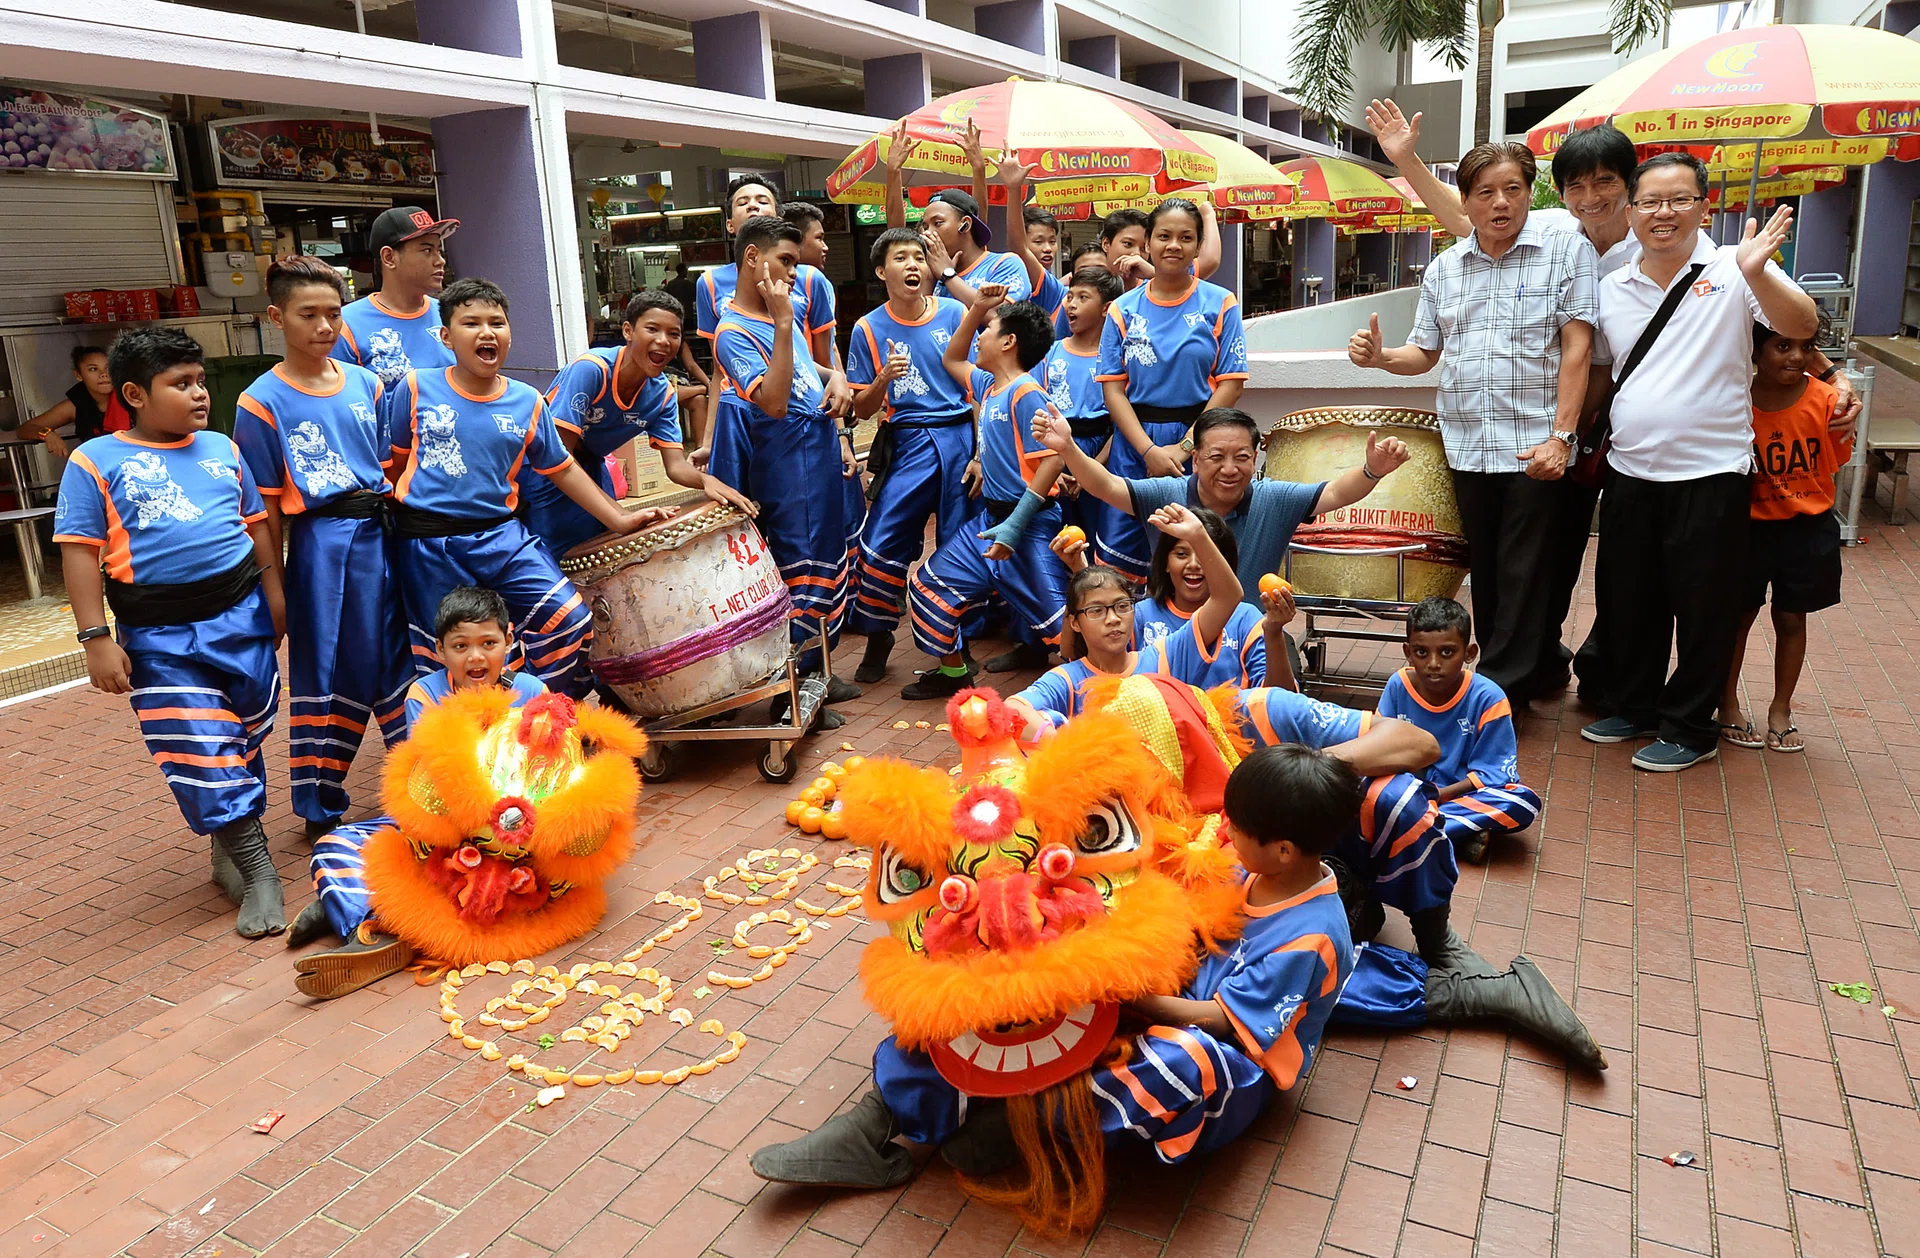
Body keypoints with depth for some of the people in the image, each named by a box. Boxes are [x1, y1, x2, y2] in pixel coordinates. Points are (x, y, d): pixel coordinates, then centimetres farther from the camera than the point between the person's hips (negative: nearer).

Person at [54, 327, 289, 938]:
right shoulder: (96, 461, -3)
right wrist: (97, 639, -10)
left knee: (245, 739, 12)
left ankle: (230, 845, 30)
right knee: (201, 753, -6)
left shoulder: (222, 448, 10)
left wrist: (274, 595, 16)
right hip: (161, 637, -4)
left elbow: (256, 523, 17)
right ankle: (257, 872, -1)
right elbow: (80, 551, -5)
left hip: (243, 614, 4)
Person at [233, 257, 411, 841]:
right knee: (325, 676, 5)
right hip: (320, 545, -4)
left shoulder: (367, 384, 8)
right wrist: (274, 590, -5)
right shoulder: (262, 403, -5)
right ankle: (320, 809, 21)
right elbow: (266, 507, -5)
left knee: (398, 662, 12)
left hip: (380, 537, 4)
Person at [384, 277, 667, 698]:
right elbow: (395, 461, 7)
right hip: (430, 548, -2)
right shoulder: (416, 388, -2)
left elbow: (562, 469, 9)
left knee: (570, 620, -10)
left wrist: (619, 518, 4)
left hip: (503, 536, 2)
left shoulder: (527, 402, 3)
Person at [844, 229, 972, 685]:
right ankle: (877, 638, 14)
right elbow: (862, 409, 6)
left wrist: (981, 452, -4)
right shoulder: (869, 329, 3)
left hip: (961, 437, 0)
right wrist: (883, 379, -15)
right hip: (908, 445, 0)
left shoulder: (955, 313, 3)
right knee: (882, 544, -7)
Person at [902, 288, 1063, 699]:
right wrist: (976, 309, 18)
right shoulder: (988, 386, 11)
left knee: (1053, 612, -6)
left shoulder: (1025, 394, -17)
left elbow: (1051, 459, -23)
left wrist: (1015, 526, -27)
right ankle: (953, 672, 24)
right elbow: (952, 360, 31)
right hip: (990, 518, 9)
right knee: (930, 584, 11)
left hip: (1027, 525, -9)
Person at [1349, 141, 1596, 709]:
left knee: (1522, 575, -1)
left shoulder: (1567, 250, 0)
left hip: (1535, 446, -4)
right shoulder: (1444, 269, 12)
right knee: (1485, 573, 11)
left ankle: (1499, 690, 7)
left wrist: (1561, 434, -14)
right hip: (1468, 447, 5)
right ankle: (1536, 667, 28)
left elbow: (1576, 346, -6)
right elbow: (1425, 352, 16)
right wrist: (1379, 357, -7)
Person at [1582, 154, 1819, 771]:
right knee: (1625, 603, 15)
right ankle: (1633, 708, 34)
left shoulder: (1733, 270, -5)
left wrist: (1756, 273, -34)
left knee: (1703, 610, 6)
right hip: (1630, 474, 5)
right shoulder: (1610, 289, 8)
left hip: (1711, 474, -5)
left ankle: (1689, 728, 21)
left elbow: (1802, 327, -18)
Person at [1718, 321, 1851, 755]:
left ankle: (1781, 710, 28)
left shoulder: (1826, 401, -10)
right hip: (1748, 527, -1)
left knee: (1791, 618, 12)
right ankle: (1728, 705, 26)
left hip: (1808, 528, 1)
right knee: (1740, 616, 10)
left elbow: (1835, 462, -2)